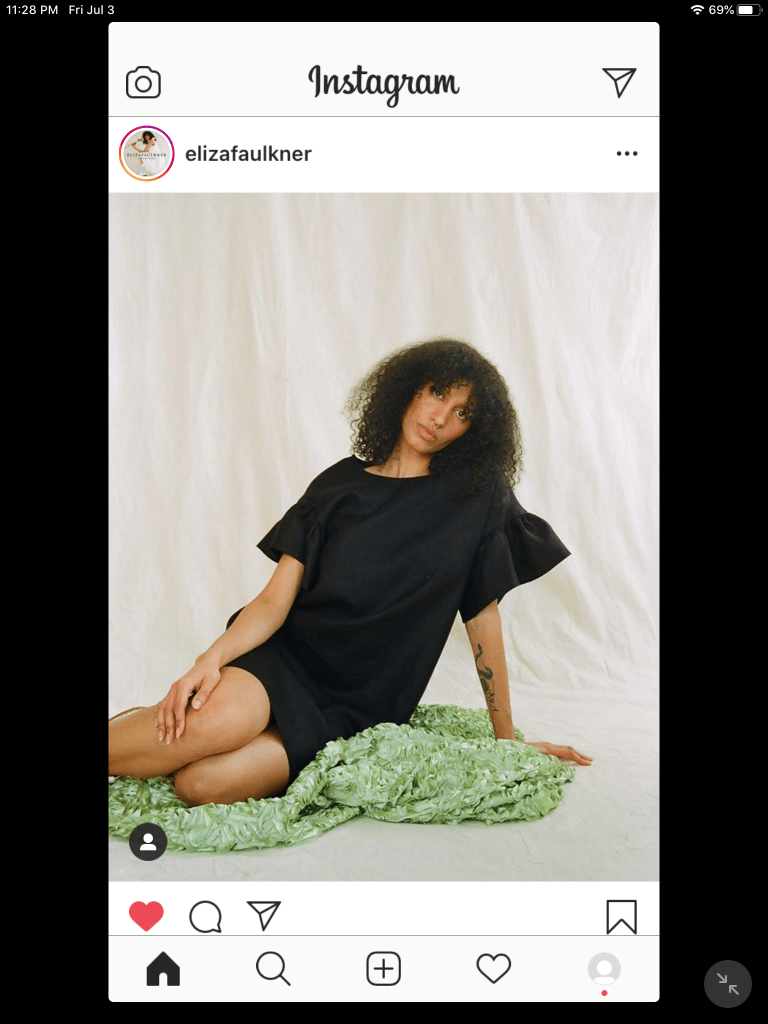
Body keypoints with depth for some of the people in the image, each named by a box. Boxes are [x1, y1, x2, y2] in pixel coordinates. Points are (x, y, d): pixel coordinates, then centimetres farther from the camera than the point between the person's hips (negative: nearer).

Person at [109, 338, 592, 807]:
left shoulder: (475, 495, 1)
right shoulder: (340, 485, 4)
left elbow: (484, 617, 4)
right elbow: (275, 599, -2)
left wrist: (507, 738, 7)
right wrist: (213, 658, -21)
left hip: (356, 710, -1)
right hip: (287, 659, 1)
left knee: (205, 783, -27)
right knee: (220, 719, -35)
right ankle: (168, 717, -5)